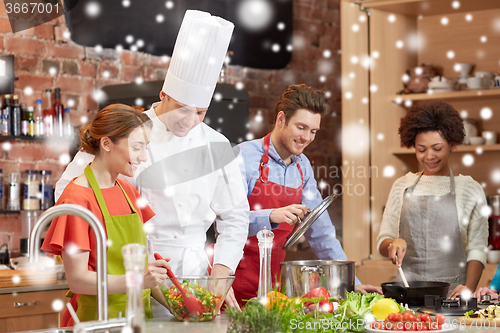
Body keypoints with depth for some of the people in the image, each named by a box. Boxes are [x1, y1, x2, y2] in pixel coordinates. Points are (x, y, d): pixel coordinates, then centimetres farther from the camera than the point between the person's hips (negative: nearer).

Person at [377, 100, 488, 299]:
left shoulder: (470, 189, 9)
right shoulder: (402, 186, 15)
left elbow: (477, 249, 6)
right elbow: (382, 242, 16)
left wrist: (469, 288, -10)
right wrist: (393, 243, -7)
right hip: (407, 289, 1)